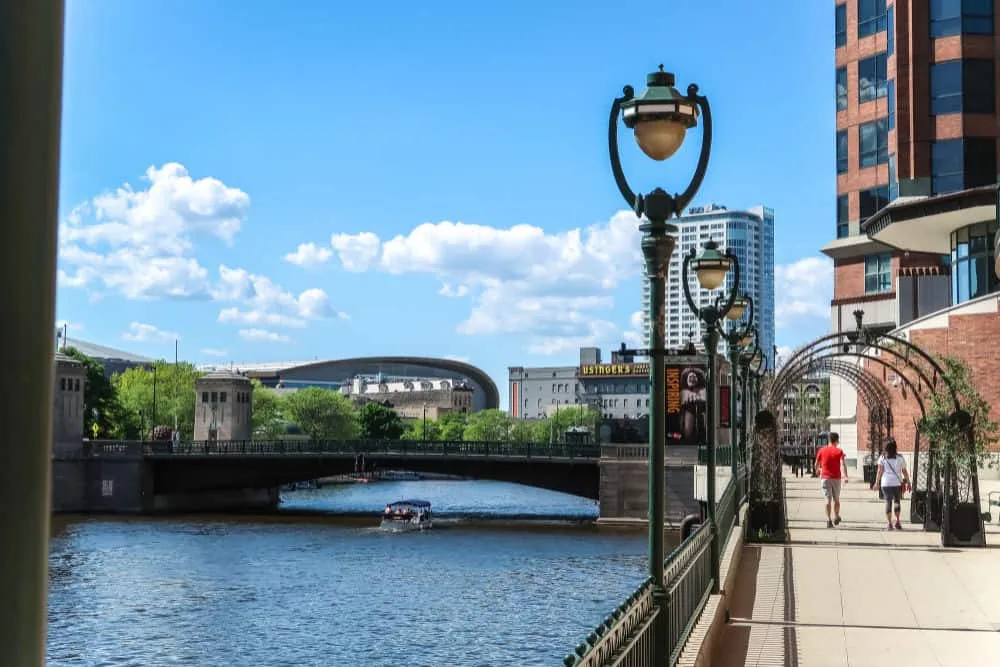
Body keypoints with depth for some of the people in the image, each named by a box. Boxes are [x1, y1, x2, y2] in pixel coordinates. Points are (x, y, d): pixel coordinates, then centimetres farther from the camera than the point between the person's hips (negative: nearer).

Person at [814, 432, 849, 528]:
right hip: (836, 478, 0)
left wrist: (817, 470, 32)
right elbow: (843, 464, -16)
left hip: (825, 478, 0)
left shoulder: (822, 450, 2)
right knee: (836, 499, 17)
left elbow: (817, 463, 11)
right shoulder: (839, 451, -3)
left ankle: (828, 520, -13)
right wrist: (845, 476, -21)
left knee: (828, 500, -2)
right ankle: (836, 517, 30)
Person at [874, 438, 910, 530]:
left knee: (888, 502, 2)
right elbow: (904, 472, 4)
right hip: (897, 483, 1)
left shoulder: (882, 458, 1)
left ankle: (889, 523, -3)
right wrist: (908, 482, 12)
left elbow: (880, 471, -4)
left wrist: (877, 482, 1)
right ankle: (897, 521, 9)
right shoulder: (900, 458, 2)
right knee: (897, 501, 16)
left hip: (886, 483, 0)